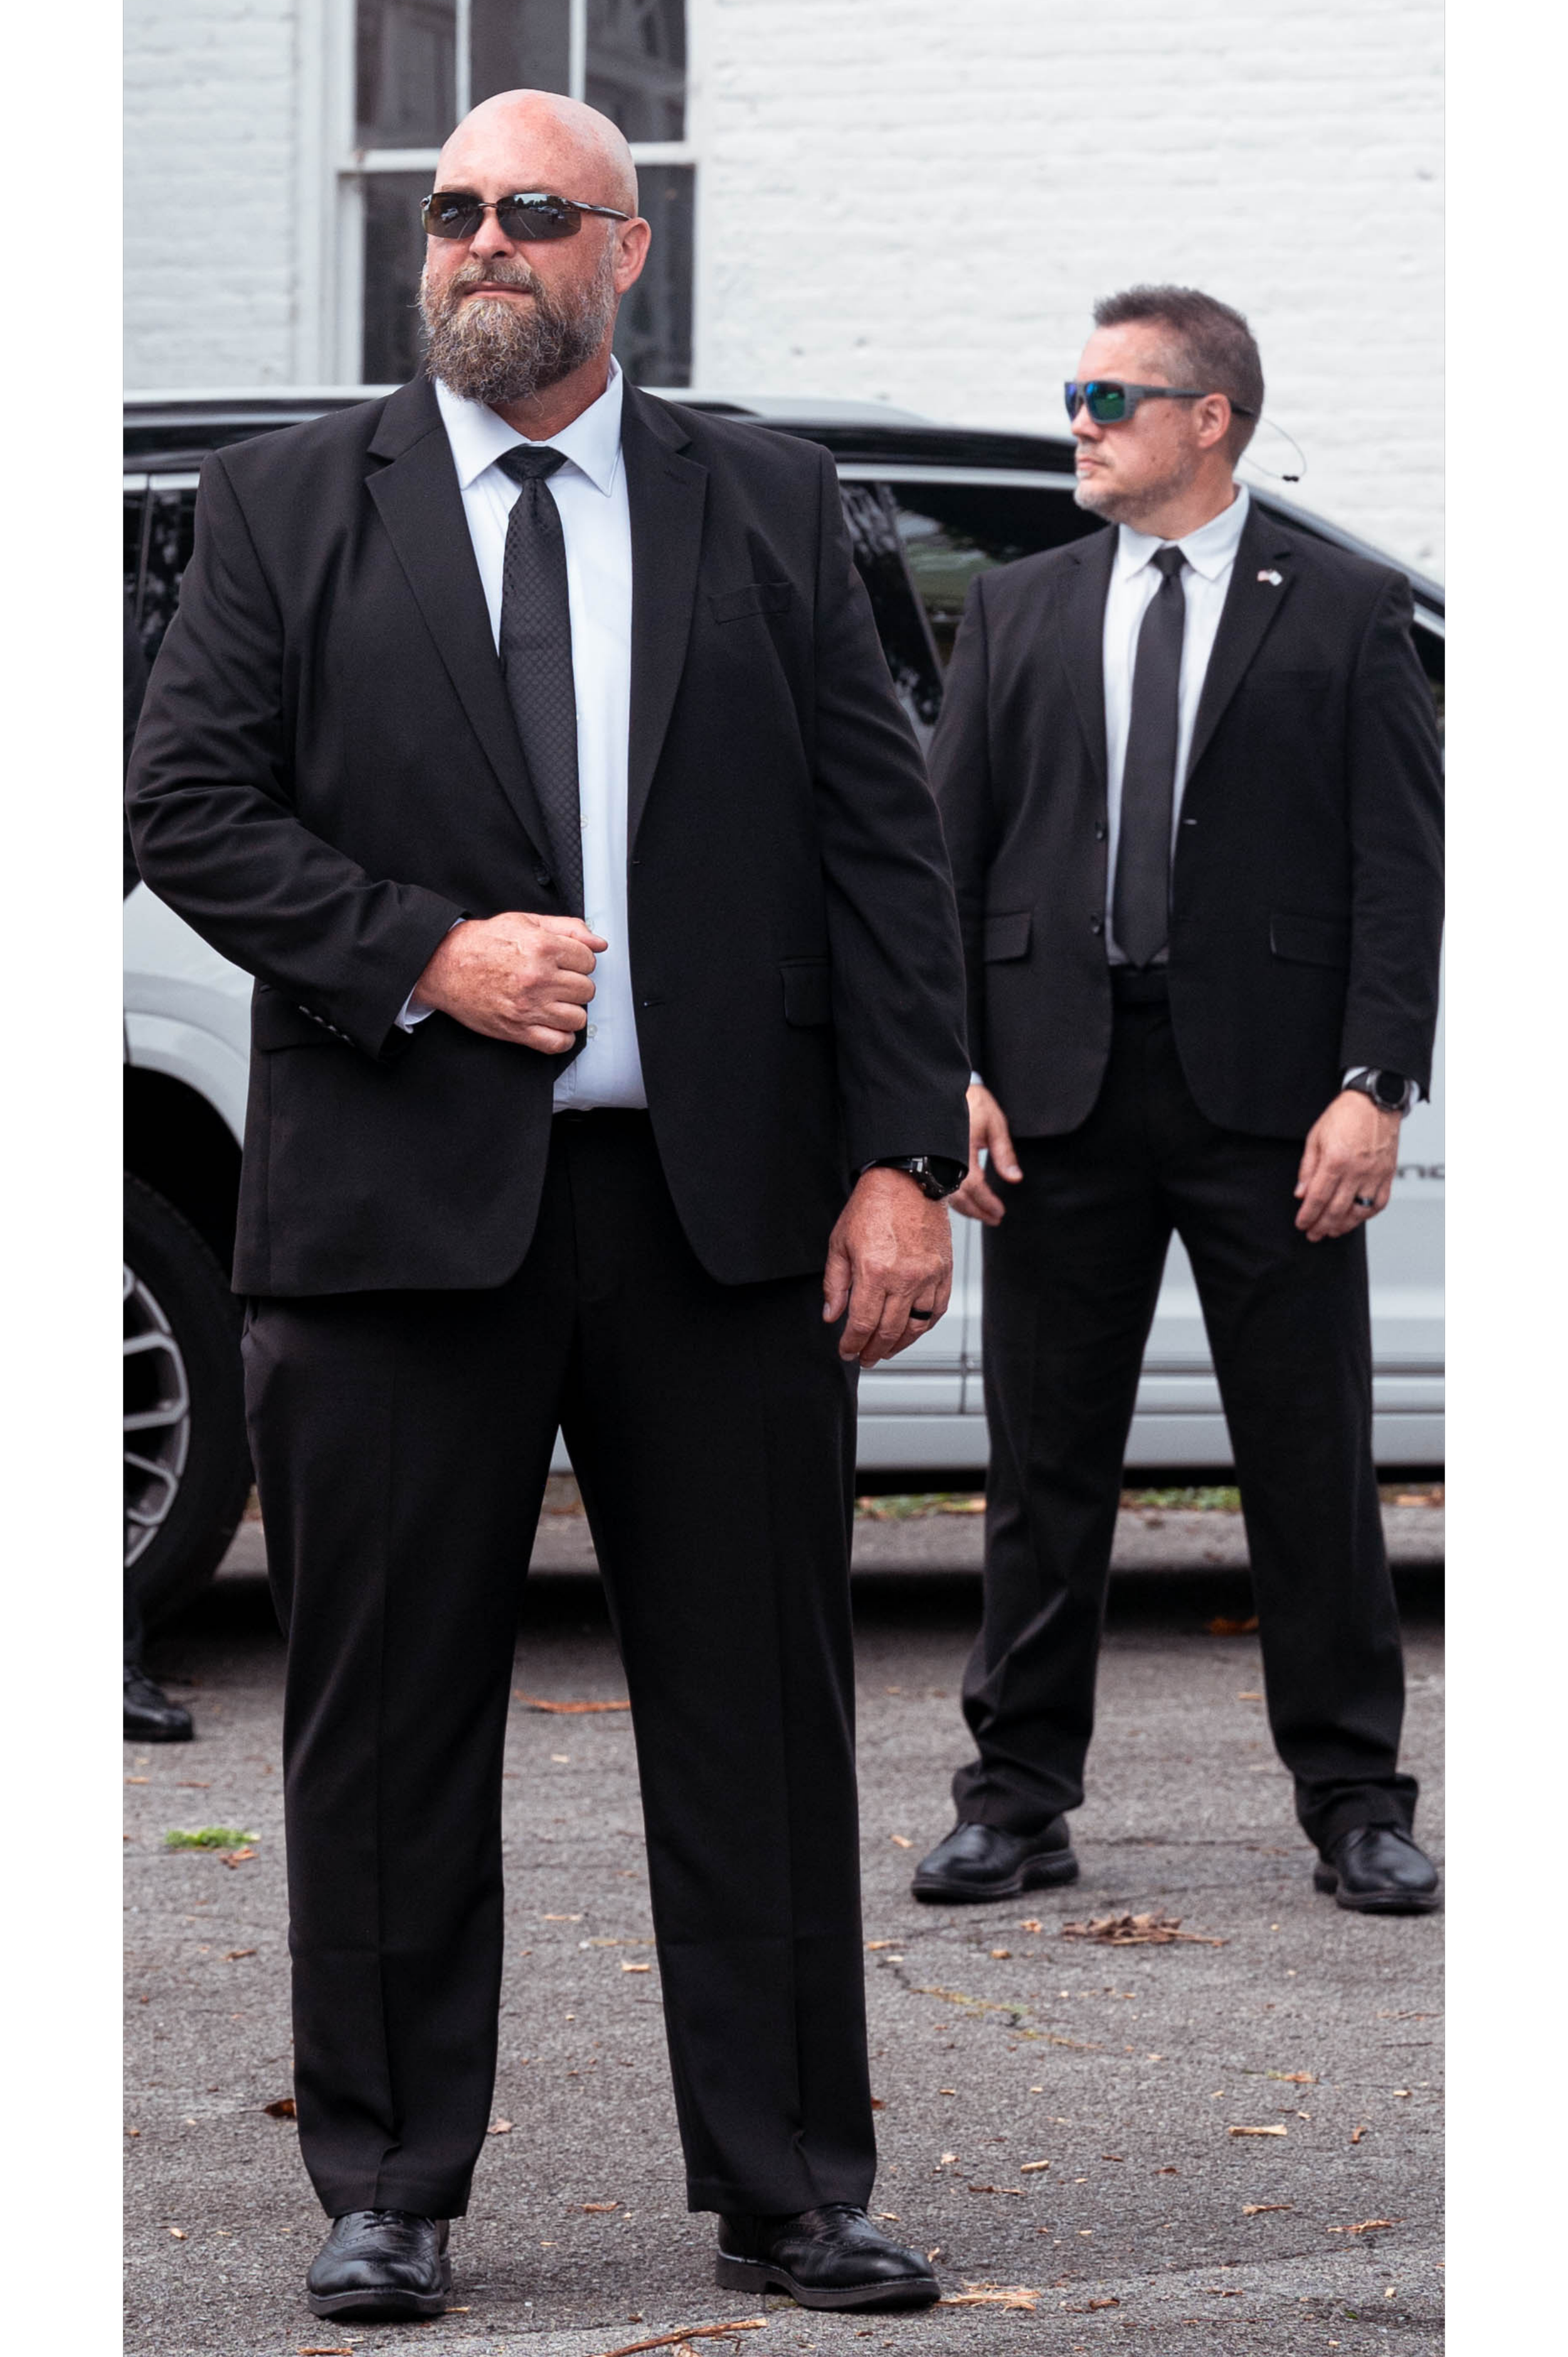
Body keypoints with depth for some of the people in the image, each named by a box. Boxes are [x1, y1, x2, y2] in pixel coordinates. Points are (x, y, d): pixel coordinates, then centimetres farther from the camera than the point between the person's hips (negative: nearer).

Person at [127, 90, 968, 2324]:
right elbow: (188, 802, 1)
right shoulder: (287, 504, 7)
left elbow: (880, 841, 6)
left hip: (725, 1212, 1)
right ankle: (387, 2197, 15)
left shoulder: (769, 504, 9)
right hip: (400, 1201, -1)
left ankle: (790, 2189, 14)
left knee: (764, 1717, 5)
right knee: (391, 1727, 4)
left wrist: (902, 1159, -3)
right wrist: (426, 955, -13)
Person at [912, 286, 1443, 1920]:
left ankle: (1354, 1800, 10)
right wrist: (951, 1069, -2)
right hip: (1061, 1088, 3)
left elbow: (1398, 866, -1)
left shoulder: (1343, 612, 4)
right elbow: (950, 854, 10)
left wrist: (1372, 1084, -11)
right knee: (1045, 1465, 6)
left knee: (1312, 1460, 2)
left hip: (1267, 1094, -2)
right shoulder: (1017, 612, 12)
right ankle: (1018, 1799, 13)